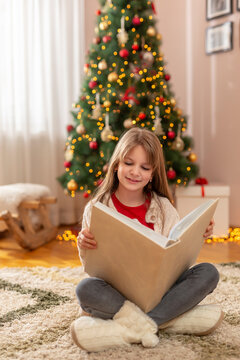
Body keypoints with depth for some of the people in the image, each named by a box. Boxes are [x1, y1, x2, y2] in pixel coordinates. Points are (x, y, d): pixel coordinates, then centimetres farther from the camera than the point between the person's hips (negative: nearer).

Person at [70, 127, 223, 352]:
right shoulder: (97, 208, -2)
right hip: (115, 292, -2)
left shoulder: (163, 208, 6)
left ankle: (125, 330, -26)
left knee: (209, 273, -20)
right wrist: (84, 247, -24)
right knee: (85, 288, -33)